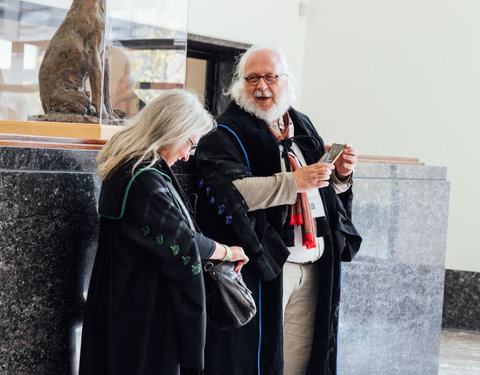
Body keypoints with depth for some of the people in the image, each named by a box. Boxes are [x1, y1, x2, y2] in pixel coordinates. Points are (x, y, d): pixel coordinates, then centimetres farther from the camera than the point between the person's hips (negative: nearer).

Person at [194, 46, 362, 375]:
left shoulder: (303, 127, 18)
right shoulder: (226, 135, -3)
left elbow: (327, 189, 28)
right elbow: (227, 191, -21)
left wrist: (340, 175, 4)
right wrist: (294, 182, -22)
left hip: (312, 268, 6)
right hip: (261, 265, -6)